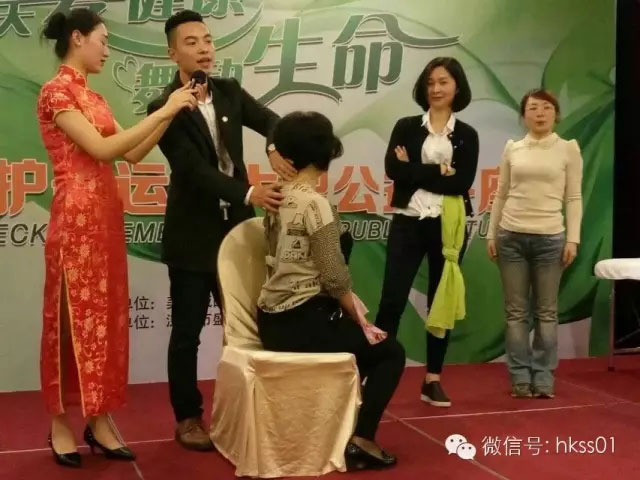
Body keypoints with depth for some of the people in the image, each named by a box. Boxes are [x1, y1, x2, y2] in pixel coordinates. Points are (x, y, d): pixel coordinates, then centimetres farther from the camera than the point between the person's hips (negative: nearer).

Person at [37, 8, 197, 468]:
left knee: (106, 314, 9)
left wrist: (173, 113, 6)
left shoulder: (93, 96, 16)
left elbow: (132, 153, 13)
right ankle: (61, 424, 13)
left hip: (107, 214, 8)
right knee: (74, 315, 0)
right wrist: (162, 111, -16)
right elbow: (101, 149, -18)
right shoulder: (56, 91, -9)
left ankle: (100, 420, 17)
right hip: (77, 216, -8)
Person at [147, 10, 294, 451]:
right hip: (193, 236, -5)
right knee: (187, 331, 4)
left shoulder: (229, 91, 6)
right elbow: (195, 170, -21)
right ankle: (187, 417, 17)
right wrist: (249, 193, -33)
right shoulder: (165, 108, -13)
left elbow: (271, 120, -4)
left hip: (235, 228, 6)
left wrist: (276, 147, -28)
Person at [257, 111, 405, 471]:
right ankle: (362, 441, 3)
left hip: (273, 322, 8)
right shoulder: (316, 204, -16)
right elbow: (335, 280, -17)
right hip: (303, 322, -8)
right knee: (390, 351, 12)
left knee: (361, 341, 30)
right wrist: (362, 323, -2)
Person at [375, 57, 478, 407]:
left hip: (448, 226, 1)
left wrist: (416, 169, -10)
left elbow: (462, 183, -10)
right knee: (392, 301, -7)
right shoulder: (406, 127, 6)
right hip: (408, 223, -1)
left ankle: (433, 380, 17)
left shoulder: (467, 135, 5)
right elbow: (392, 169, -11)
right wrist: (439, 172, -12)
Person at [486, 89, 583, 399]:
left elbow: (574, 197, 1)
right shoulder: (512, 149, 8)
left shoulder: (568, 148, 3)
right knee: (516, 311, 4)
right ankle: (520, 378, 11)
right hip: (512, 236, 2)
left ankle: (543, 379, 9)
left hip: (550, 237, -2)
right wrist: (491, 234, 7)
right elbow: (501, 195, 11)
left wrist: (573, 239, -5)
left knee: (546, 312, 2)